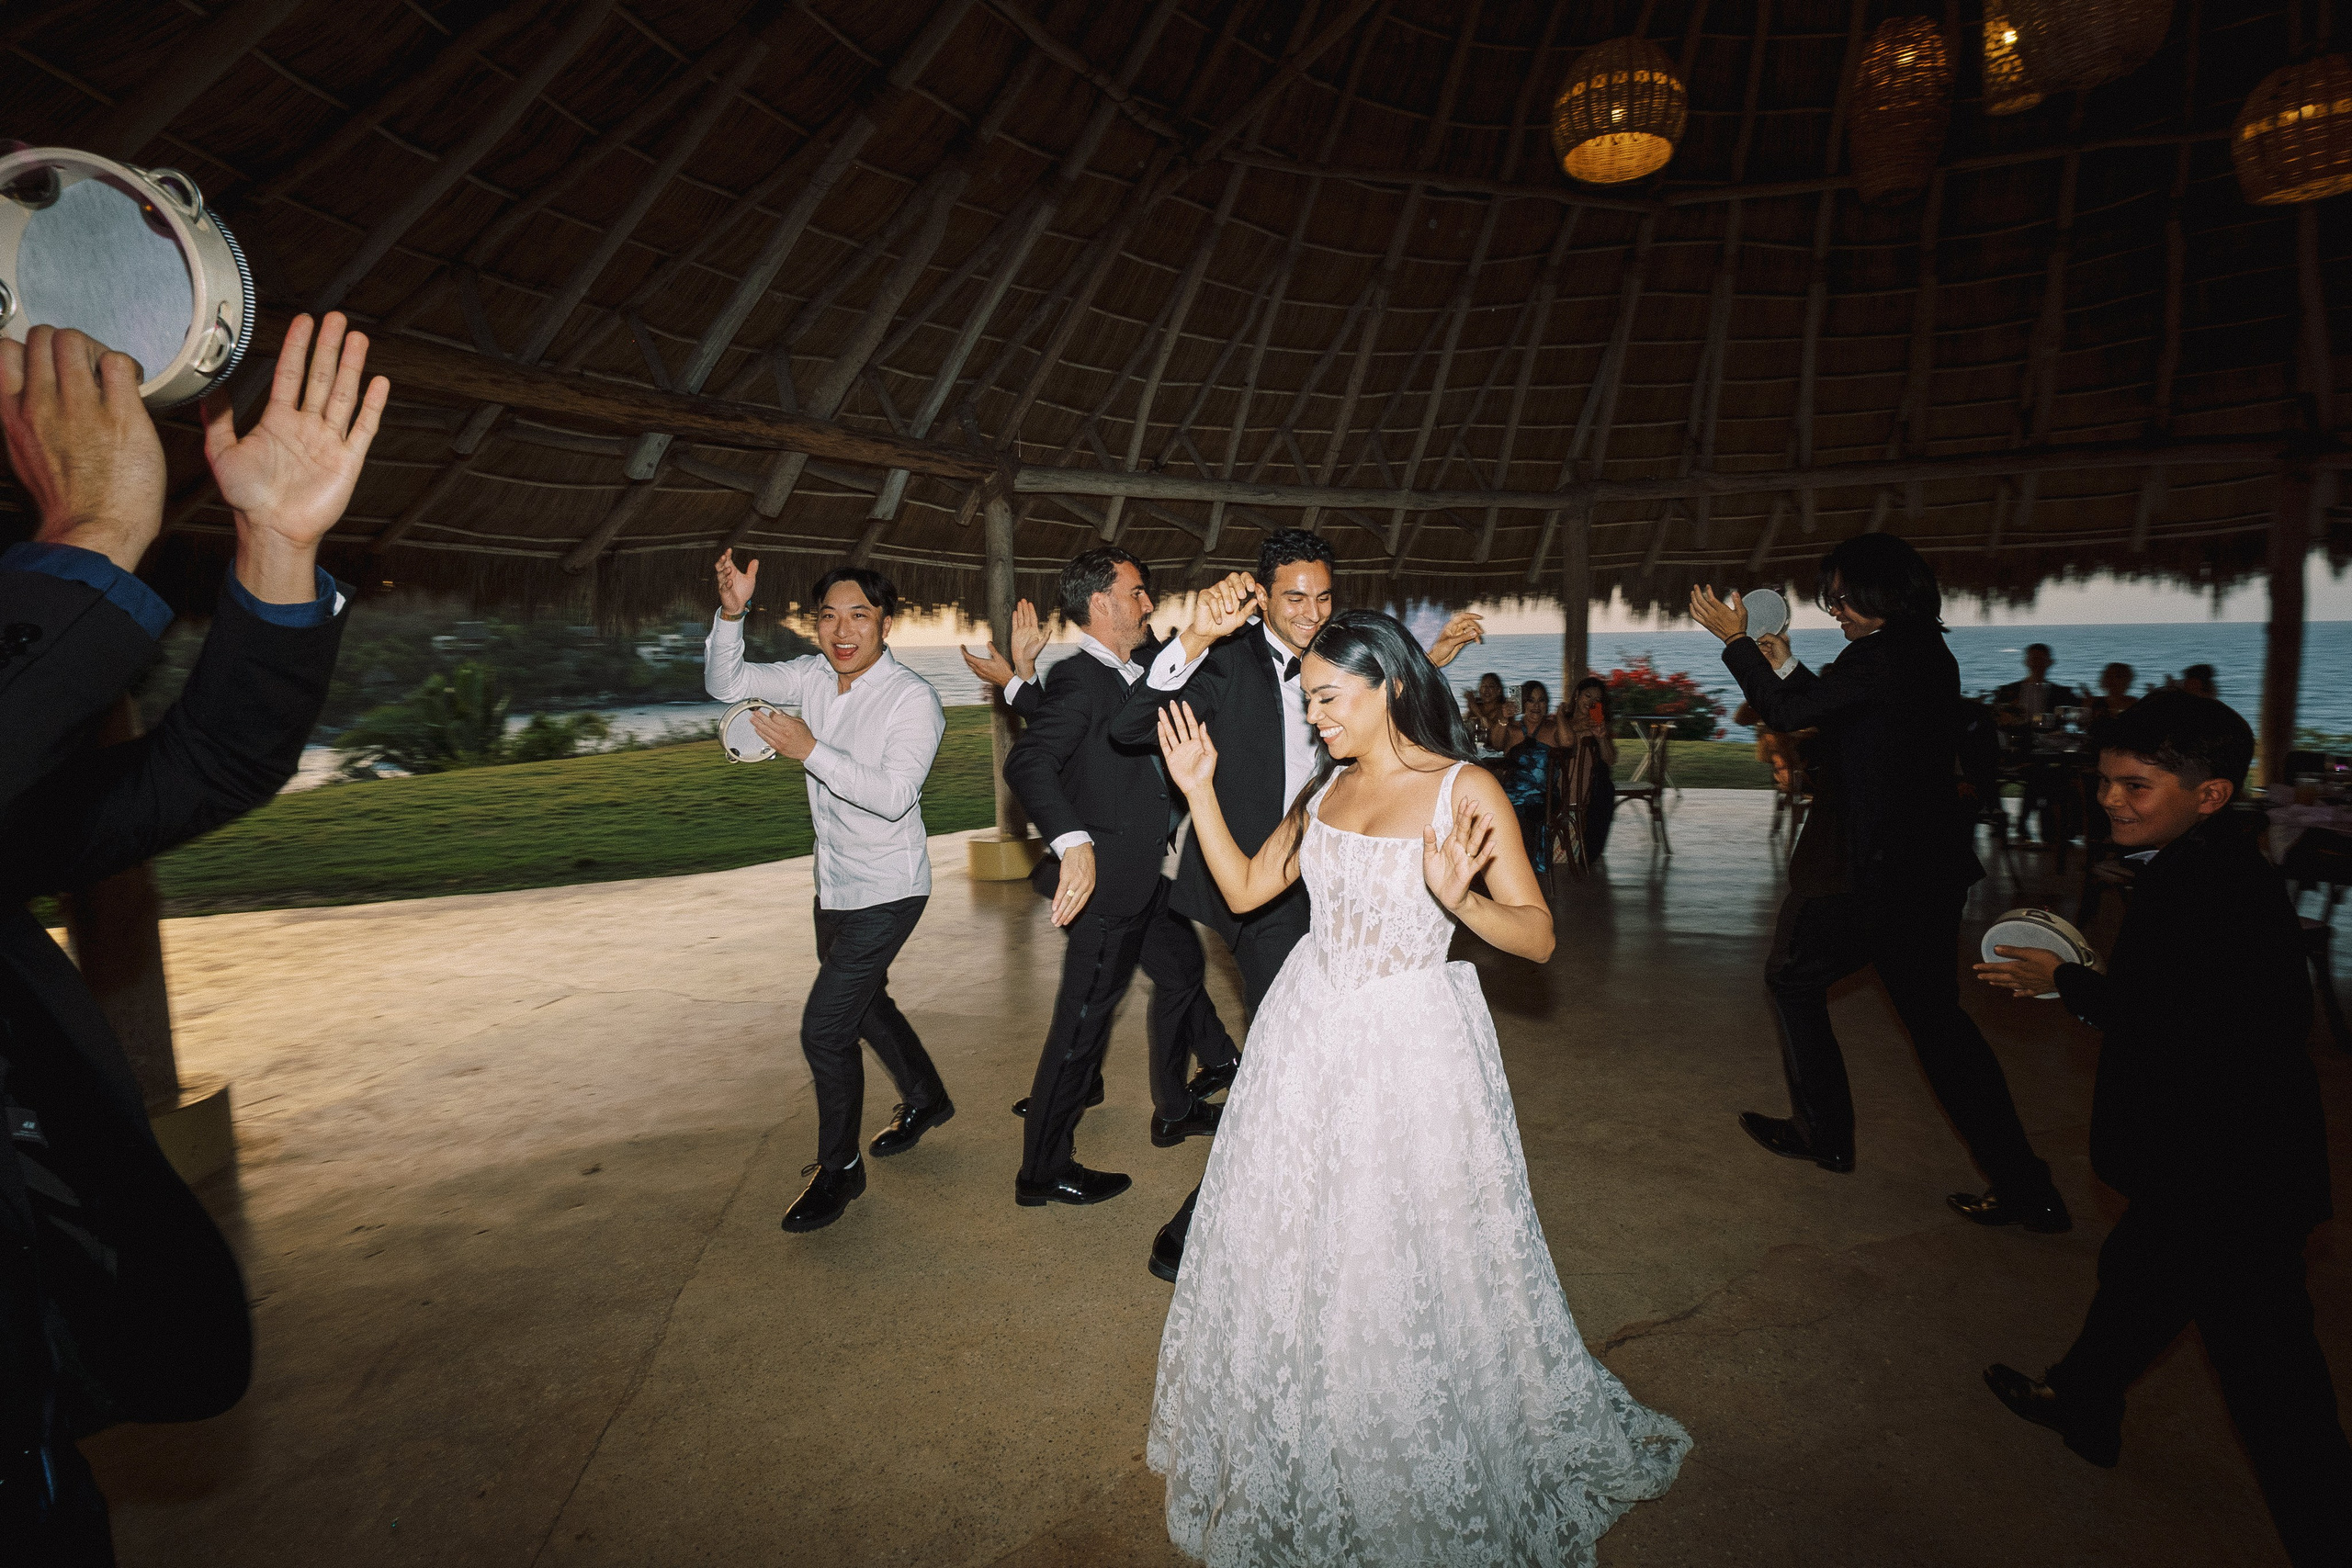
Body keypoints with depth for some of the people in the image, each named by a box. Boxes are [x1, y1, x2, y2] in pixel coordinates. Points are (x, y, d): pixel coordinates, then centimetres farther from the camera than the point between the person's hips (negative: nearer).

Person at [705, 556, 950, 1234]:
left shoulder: (913, 698, -20)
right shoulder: (813, 676, -1)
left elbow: (894, 796, -29)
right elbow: (726, 684, -3)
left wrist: (810, 751, -32)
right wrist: (731, 613, -18)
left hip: (885, 891, -8)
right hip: (835, 884, 8)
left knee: (825, 1027, -7)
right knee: (864, 1001, 24)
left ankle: (838, 1167, 16)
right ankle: (925, 1099, 48)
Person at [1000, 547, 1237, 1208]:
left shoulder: (1141, 666, 8)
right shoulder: (1079, 680, -20)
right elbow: (1028, 762, -34)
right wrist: (1072, 841, -48)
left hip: (1143, 875, 10)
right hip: (1106, 880, -10)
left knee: (1183, 970, 25)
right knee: (1082, 1023, 0)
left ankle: (1177, 1110, 46)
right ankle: (1043, 1171, 17)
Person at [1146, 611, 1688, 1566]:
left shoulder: (1464, 790, -11)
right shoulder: (1327, 787, 6)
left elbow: (1537, 938, -12)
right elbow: (1244, 889, 8)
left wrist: (1458, 898, -31)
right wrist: (1200, 791, 0)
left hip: (1411, 1047, -5)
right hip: (1309, 1032, 5)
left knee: (1412, 1259, 8)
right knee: (1290, 1245, 16)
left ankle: (1426, 1491, 36)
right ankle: (1303, 1455, 43)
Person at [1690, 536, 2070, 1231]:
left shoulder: (1878, 656, -18)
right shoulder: (1931, 656, 12)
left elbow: (1789, 712, -15)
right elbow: (1833, 711, 19)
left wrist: (1735, 640, -6)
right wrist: (1784, 664, 17)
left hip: (1872, 869, -9)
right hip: (1931, 865, 9)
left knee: (1793, 979, 11)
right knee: (1936, 1014, 15)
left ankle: (1823, 1134, 21)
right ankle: (2025, 1187, 16)